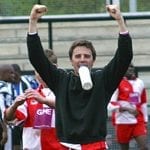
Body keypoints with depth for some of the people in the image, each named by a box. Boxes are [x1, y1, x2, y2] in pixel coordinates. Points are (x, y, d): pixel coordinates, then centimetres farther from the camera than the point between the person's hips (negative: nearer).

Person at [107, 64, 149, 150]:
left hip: (138, 121, 4)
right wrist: (128, 109, -20)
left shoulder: (140, 83, 11)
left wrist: (145, 120, 17)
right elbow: (111, 105, -13)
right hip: (123, 121, -4)